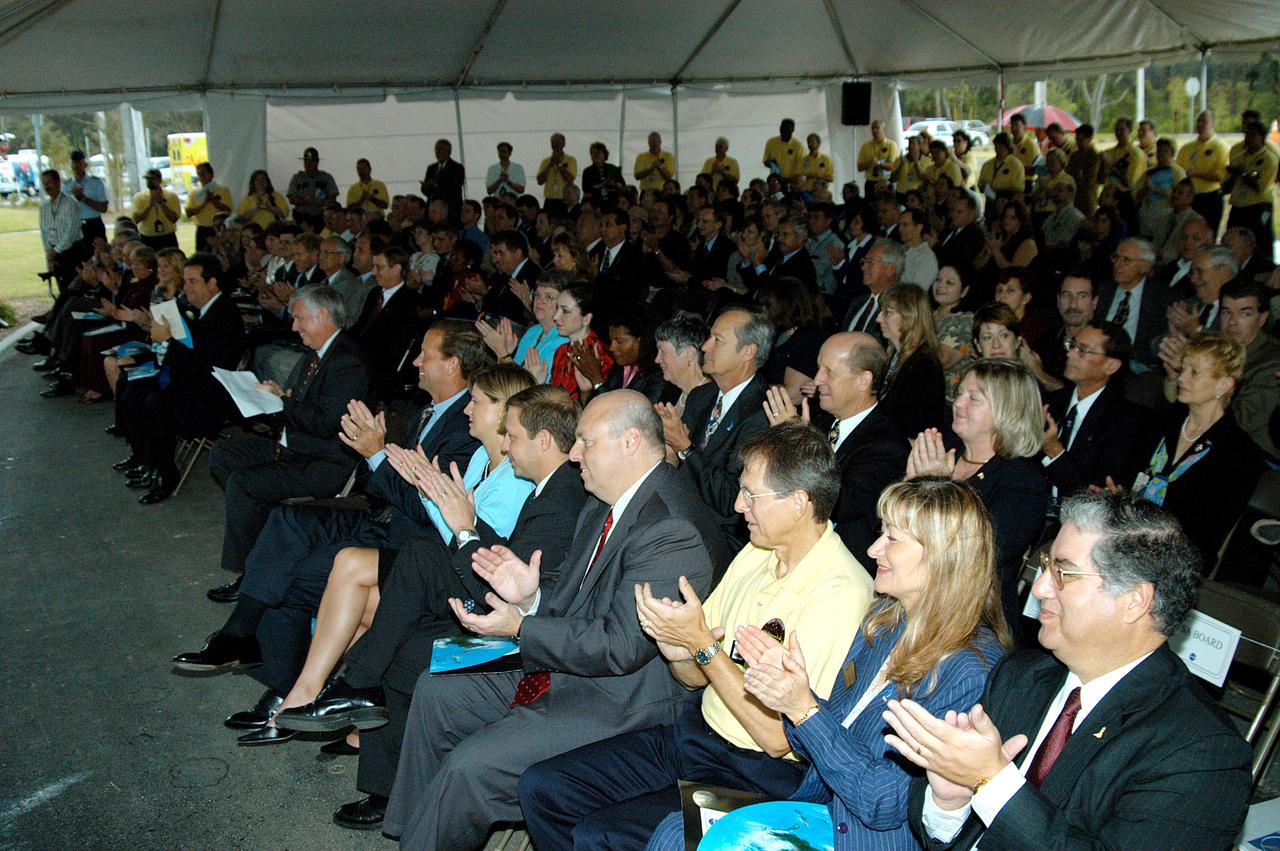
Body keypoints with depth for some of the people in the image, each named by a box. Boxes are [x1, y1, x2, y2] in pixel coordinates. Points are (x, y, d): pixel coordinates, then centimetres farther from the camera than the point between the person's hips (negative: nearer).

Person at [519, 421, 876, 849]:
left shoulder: (841, 595, -21)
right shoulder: (756, 554, 5)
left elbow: (777, 737, -21)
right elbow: (696, 678, 9)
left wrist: (702, 644, -21)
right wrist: (676, 649, -14)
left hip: (756, 774, -8)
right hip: (694, 731, 8)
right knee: (540, 788, 0)